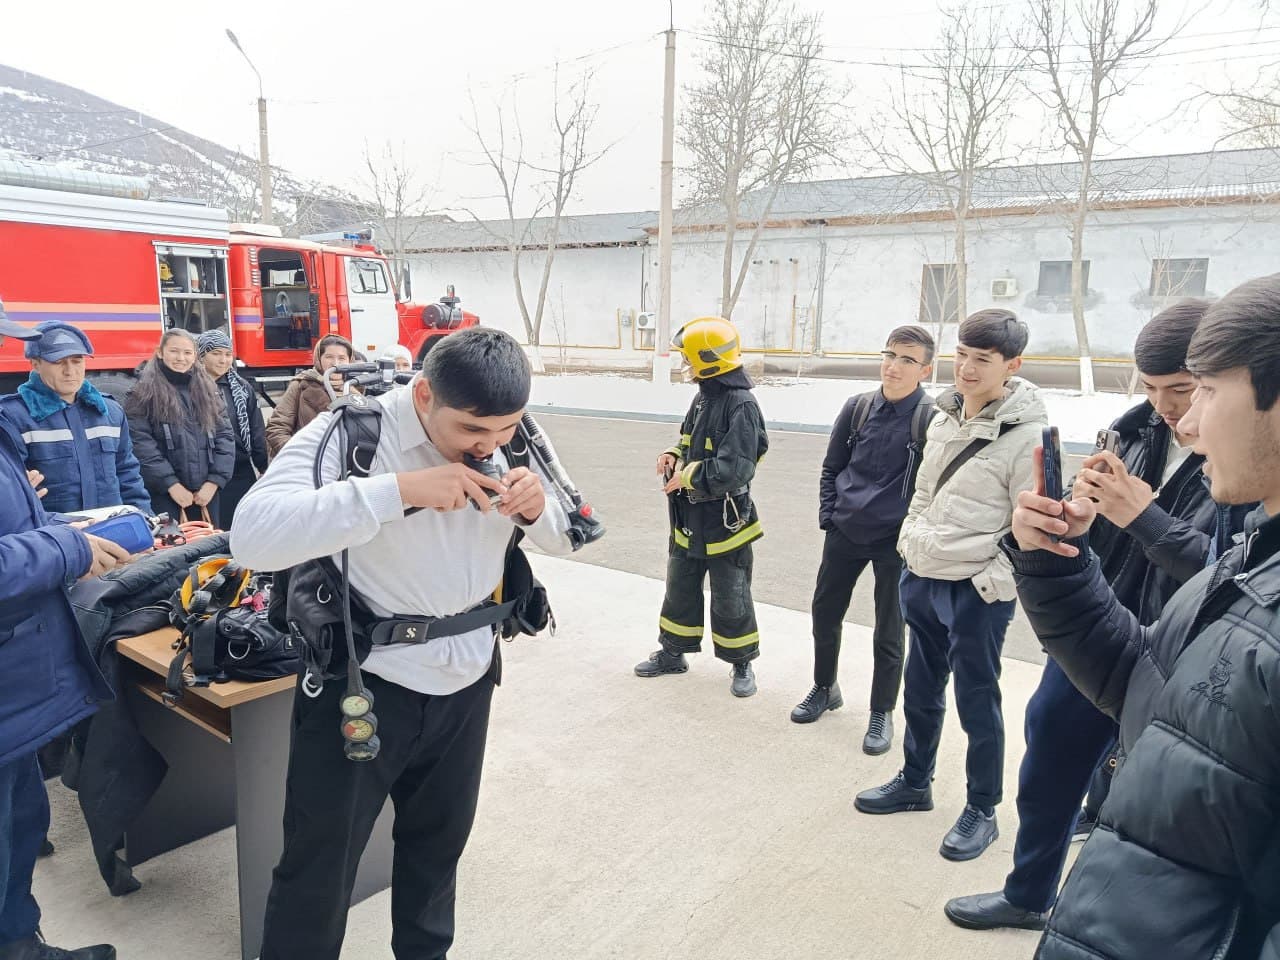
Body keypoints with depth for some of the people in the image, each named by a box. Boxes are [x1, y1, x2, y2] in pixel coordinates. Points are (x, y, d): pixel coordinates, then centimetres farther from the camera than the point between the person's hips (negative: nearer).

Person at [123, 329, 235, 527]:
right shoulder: (144, 393, -1)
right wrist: (171, 484, -14)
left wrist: (214, 481, -4)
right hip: (163, 495, -4)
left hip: (205, 494, 4)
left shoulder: (208, 390, 13)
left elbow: (224, 436, 7)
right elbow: (140, 443, -9)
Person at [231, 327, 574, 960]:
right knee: (319, 866, 9)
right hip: (364, 684, -5)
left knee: (440, 841, 24)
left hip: (467, 680, 5)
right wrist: (398, 490, -39)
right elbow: (252, 535, -33)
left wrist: (537, 507, -19)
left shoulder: (508, 440, -5)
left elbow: (564, 539, 4)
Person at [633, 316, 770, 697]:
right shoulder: (703, 397, 7)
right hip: (690, 516, 8)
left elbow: (734, 469, -28)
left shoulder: (741, 405, -20)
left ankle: (742, 663, 26)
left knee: (730, 597, 7)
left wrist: (686, 477, -18)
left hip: (725, 521, -8)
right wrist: (674, 455, 0)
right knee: (680, 588, 19)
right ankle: (673, 652, 36)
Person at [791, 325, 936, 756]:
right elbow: (832, 466, 10)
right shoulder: (857, 407, 0)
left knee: (889, 631, 9)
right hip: (845, 533, 4)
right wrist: (828, 515, 3)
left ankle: (882, 712, 28)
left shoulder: (933, 419, -12)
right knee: (825, 612, 15)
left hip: (895, 542, -4)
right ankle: (825, 689, 37)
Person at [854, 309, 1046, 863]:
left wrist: (992, 581, -16)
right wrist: (909, 543, 11)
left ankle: (981, 811, 28)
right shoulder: (945, 418, 6)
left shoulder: (1026, 435, -16)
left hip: (977, 592, -7)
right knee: (920, 691, 21)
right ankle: (915, 782, 40)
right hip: (923, 580, 7)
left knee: (977, 702, 8)